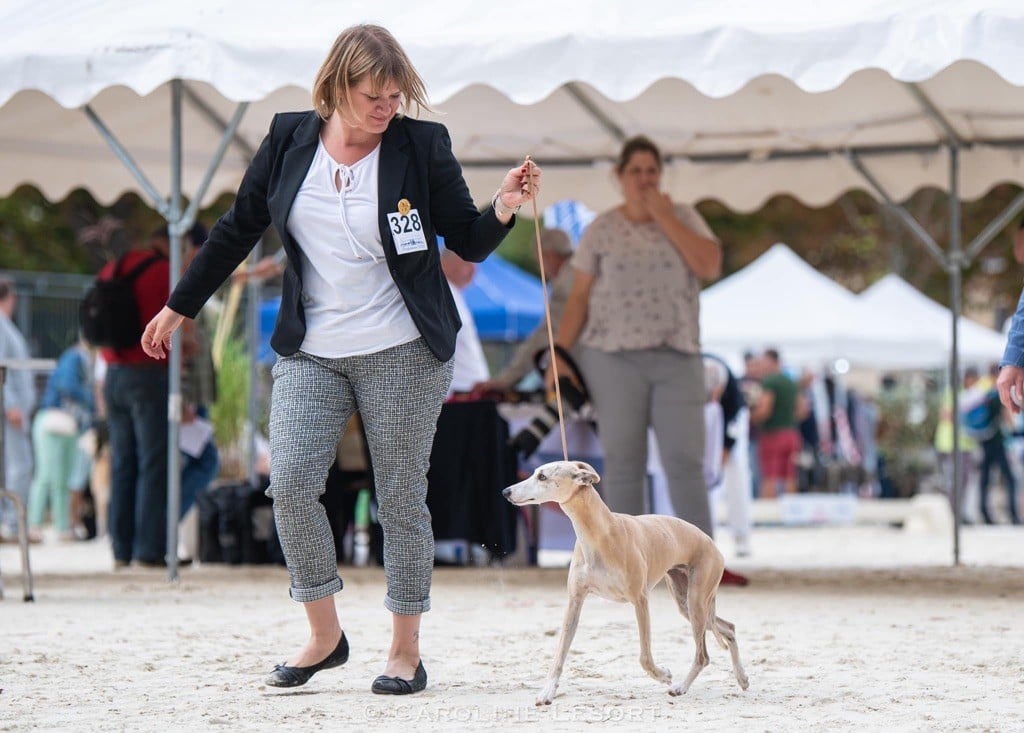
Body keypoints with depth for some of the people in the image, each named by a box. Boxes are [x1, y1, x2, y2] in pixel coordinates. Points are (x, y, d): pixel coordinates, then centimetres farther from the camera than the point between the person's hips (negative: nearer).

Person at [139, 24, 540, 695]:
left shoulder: (422, 146, -4)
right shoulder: (289, 142, 2)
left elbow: (468, 243, 2)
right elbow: (238, 229, 12)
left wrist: (503, 210, -18)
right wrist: (179, 307, 16)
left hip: (403, 351, -2)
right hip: (311, 353, 2)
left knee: (401, 499, 1)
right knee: (290, 483, -10)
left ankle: (406, 649, 13)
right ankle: (325, 635, 6)